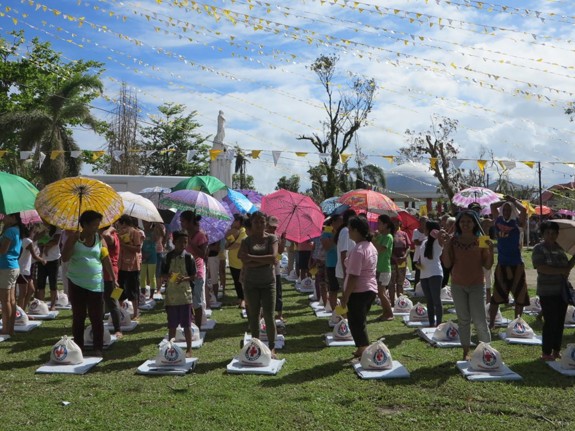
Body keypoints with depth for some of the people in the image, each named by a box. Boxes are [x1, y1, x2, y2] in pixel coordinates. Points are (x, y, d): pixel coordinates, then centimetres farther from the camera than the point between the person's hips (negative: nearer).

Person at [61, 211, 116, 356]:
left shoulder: (99, 239, 2)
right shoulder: (74, 237, -1)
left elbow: (106, 260, 3)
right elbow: (65, 258, -8)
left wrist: (114, 279, -1)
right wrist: (73, 239, -14)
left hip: (96, 284, 1)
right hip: (77, 283, -1)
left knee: (97, 317, 2)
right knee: (78, 317, 7)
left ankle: (98, 348, 11)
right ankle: (78, 348, 16)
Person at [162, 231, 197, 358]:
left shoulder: (188, 257, -4)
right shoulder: (168, 256, 4)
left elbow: (194, 276, -3)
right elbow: (163, 273, 10)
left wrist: (185, 278, -21)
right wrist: (167, 276, -12)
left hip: (185, 294, -3)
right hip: (171, 294, 3)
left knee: (186, 324, 2)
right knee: (172, 324, 13)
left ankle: (189, 350, 11)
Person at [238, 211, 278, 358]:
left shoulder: (271, 238, 2)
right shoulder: (247, 240, 2)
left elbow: (273, 257, -13)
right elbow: (246, 262, -12)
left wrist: (251, 257, -13)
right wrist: (265, 261, -16)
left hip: (268, 282, -1)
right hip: (251, 283, 1)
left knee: (269, 315, -3)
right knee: (253, 315, 8)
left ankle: (272, 347, 8)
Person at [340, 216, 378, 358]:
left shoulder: (358, 250, -21)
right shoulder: (371, 247, 9)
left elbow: (353, 277, -24)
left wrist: (345, 296, -17)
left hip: (359, 292, -10)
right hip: (371, 289, 10)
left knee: (356, 323, 1)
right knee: (361, 321, 21)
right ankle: (362, 349, 30)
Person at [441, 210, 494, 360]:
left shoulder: (481, 241, 0)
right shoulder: (453, 241, 1)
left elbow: (487, 265, -2)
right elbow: (447, 264, -5)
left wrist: (490, 249, -17)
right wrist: (445, 245, -14)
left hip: (477, 285, -1)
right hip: (458, 286, 1)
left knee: (479, 320, -4)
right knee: (463, 319, 8)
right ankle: (466, 352, 17)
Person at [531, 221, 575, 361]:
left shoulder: (559, 249, 13)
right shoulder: (539, 249, -8)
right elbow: (542, 268, -19)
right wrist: (561, 271, -18)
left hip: (562, 291, 7)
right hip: (547, 293, -7)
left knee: (560, 322, 11)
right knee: (550, 322, -5)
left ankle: (556, 351, 22)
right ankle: (546, 353, 5)